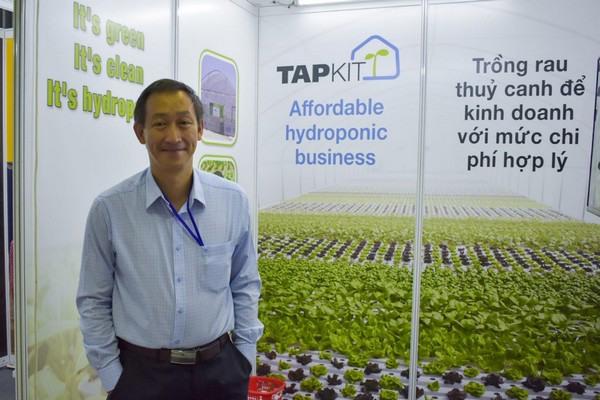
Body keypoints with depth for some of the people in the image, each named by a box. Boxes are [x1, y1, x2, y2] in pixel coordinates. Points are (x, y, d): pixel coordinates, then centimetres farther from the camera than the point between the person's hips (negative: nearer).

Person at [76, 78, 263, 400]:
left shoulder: (234, 200, -6)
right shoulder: (109, 208, -11)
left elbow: (245, 285, 4)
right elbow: (94, 301, -2)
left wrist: (244, 357, 4)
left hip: (220, 369, 2)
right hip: (140, 373, -1)